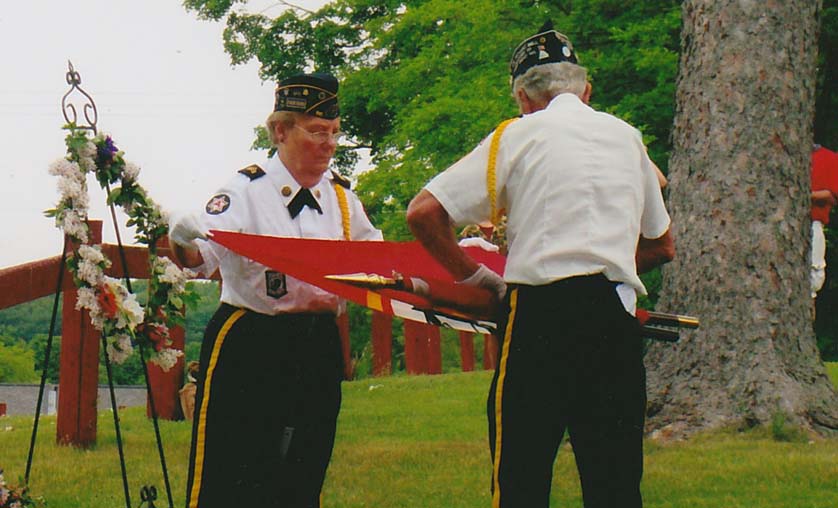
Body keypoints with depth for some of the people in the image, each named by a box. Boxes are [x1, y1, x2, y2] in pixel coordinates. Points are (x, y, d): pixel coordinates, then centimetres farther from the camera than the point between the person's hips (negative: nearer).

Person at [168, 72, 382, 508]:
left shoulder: (342, 198, 11)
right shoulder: (248, 190, -5)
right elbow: (201, 254, -18)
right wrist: (182, 243, -41)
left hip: (318, 350, 5)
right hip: (249, 349, -5)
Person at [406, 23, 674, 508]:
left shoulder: (518, 135, 4)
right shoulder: (628, 137, 16)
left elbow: (424, 212, -2)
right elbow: (662, 246, 25)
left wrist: (474, 275, 8)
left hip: (540, 310, -4)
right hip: (617, 314, 4)